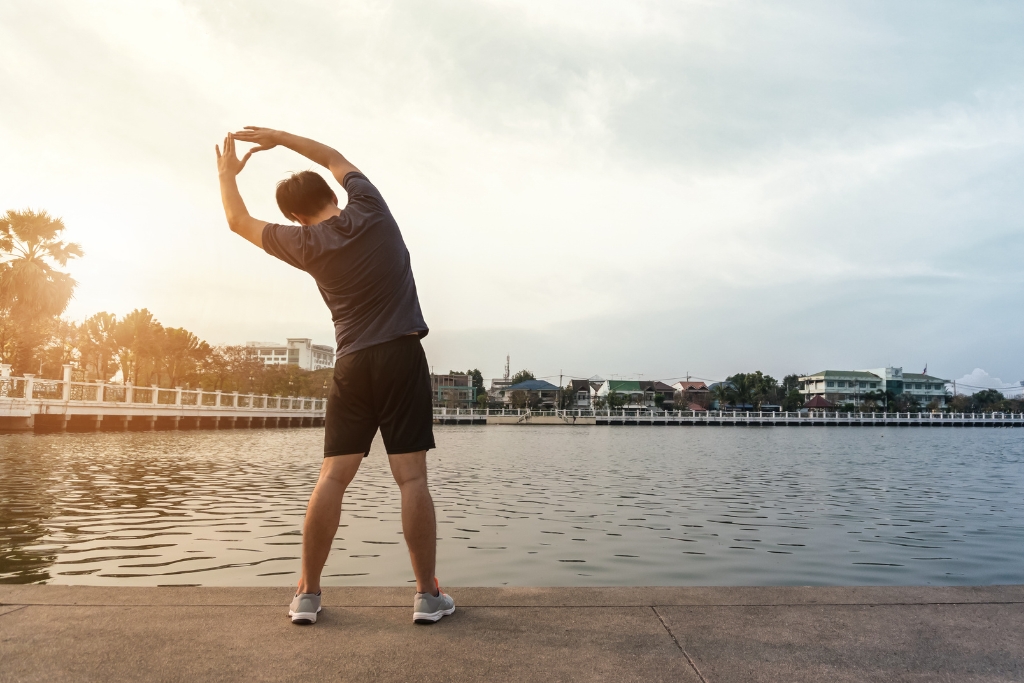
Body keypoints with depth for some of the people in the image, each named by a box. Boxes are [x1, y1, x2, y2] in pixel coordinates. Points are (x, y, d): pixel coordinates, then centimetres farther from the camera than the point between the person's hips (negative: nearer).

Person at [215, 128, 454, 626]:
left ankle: (307, 593, 12)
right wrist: (280, 137, 29)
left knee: (333, 476, 6)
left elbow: (239, 221, 20)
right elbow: (335, 159, 23)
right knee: (411, 476, -4)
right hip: (403, 355, 0)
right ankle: (428, 594, 3)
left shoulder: (305, 243, 3)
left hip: (352, 364, 1)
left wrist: (226, 173, 36)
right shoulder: (369, 208, 3)